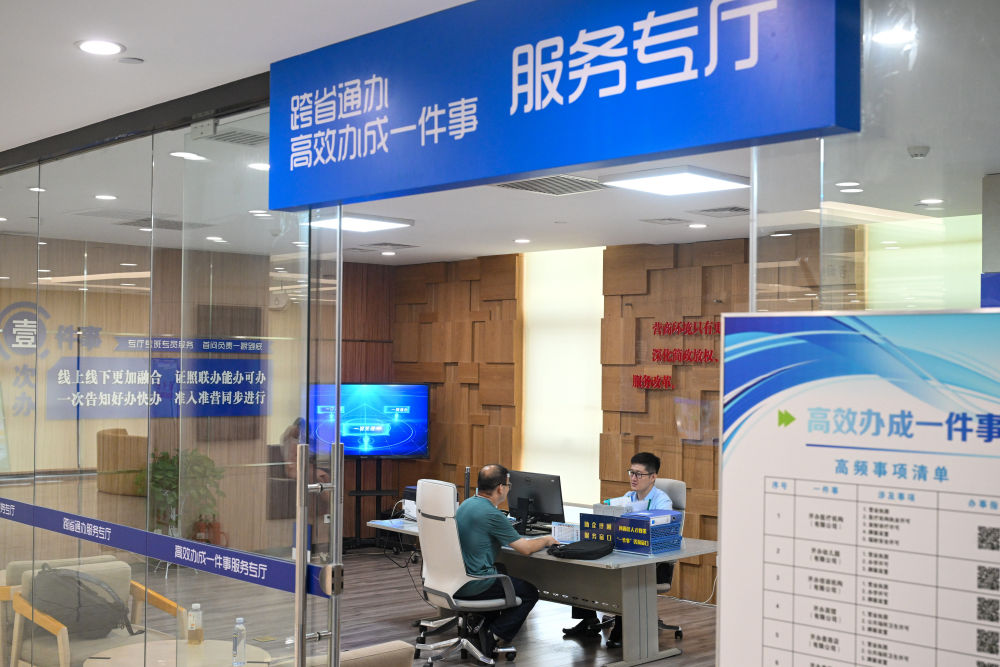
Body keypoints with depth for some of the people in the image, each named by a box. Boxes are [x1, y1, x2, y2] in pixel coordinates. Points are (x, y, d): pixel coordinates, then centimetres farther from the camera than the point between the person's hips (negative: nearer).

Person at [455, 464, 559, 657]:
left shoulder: (466, 504, 8)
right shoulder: (492, 514, -20)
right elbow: (525, 549, -13)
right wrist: (546, 540, 6)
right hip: (472, 585, -9)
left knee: (504, 570, 32)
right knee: (529, 592, 9)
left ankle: (479, 622, 26)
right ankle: (493, 636, -1)